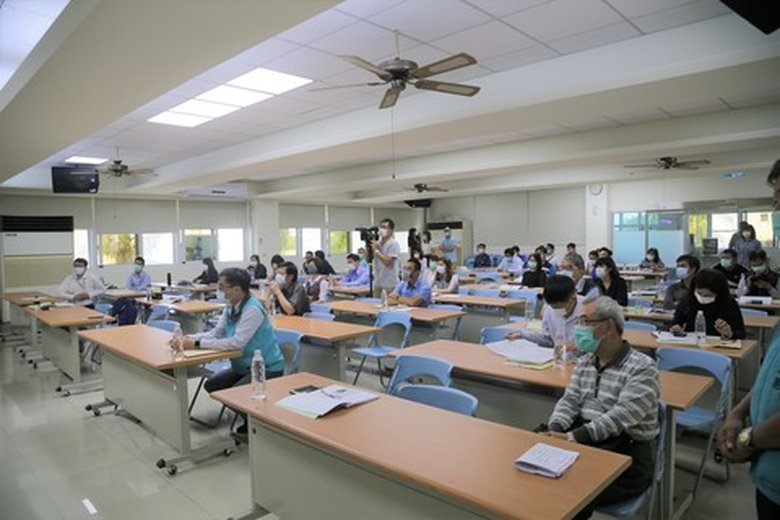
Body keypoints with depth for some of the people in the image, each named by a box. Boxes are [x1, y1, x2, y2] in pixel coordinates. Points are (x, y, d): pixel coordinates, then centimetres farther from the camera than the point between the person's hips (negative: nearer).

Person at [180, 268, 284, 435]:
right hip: (245, 366, 9)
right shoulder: (231, 308, 2)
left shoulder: (252, 309, -25)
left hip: (267, 369, -9)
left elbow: (237, 342, -31)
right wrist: (189, 338, -12)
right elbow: (216, 333, 4)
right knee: (212, 385, 7)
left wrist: (198, 344, -29)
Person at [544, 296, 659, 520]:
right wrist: (555, 430, -14)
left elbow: (620, 417, -22)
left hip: (626, 454, -6)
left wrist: (573, 437, -30)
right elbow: (570, 400, 7)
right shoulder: (585, 361, 11)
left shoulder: (642, 367, -11)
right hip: (583, 441, 6)